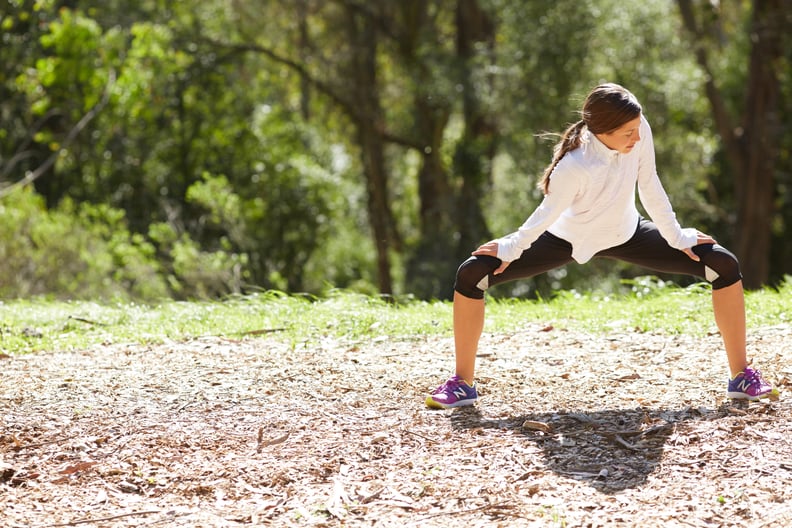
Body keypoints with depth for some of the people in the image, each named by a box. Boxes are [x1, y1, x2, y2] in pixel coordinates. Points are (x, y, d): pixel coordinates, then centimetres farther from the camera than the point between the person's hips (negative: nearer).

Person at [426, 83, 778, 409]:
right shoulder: (573, 167, -40)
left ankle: (742, 377, 4)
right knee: (471, 275, -20)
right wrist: (511, 250, -9)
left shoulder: (639, 131, -28)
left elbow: (649, 187, -13)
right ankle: (462, 385, -3)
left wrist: (676, 237, -5)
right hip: (567, 240, -3)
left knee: (725, 266, -9)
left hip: (626, 234, 3)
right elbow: (548, 214, -22)